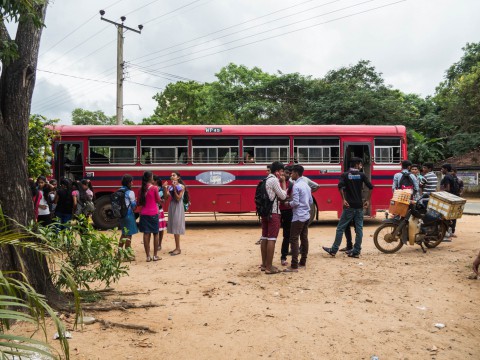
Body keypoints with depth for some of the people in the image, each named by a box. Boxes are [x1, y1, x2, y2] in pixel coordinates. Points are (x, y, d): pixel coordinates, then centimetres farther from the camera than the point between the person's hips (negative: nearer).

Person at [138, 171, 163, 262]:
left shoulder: (141, 188, 3)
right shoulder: (154, 188, -10)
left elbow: (139, 202, 8)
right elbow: (158, 201, -4)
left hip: (144, 214, 4)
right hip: (153, 213, -4)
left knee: (146, 234, 4)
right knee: (155, 234, 8)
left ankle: (148, 256, 6)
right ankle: (155, 255, 10)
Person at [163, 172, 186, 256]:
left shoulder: (181, 186, -7)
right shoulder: (170, 187, 8)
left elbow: (178, 198, -16)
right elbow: (166, 196, -3)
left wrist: (174, 188, -20)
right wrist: (165, 188, -15)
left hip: (178, 207, -6)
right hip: (172, 207, 6)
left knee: (176, 227, -8)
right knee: (173, 227, 8)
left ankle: (178, 248, -4)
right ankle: (177, 248, 15)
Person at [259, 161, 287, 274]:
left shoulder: (266, 180, 16)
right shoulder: (274, 180, -12)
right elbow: (283, 196, -8)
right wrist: (283, 182, -1)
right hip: (273, 212, -9)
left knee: (264, 238, 11)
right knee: (271, 239, -7)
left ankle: (264, 264, 18)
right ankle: (269, 267, -5)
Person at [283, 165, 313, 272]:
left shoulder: (296, 186, -15)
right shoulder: (306, 185, 13)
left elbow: (295, 202, -20)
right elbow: (311, 201, 18)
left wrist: (288, 203, -2)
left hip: (298, 216, -9)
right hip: (306, 216, 9)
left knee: (294, 239, -7)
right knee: (304, 238, 13)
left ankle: (294, 266, -9)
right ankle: (303, 262, 20)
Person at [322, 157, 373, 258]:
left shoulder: (345, 175, 1)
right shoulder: (362, 175, 4)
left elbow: (340, 186, -17)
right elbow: (371, 187, -4)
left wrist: (344, 199, -11)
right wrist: (367, 200, 4)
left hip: (349, 206, -2)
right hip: (359, 206, 2)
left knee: (340, 228, 4)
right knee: (359, 229, 7)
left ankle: (334, 250, 6)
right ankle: (356, 251, 9)